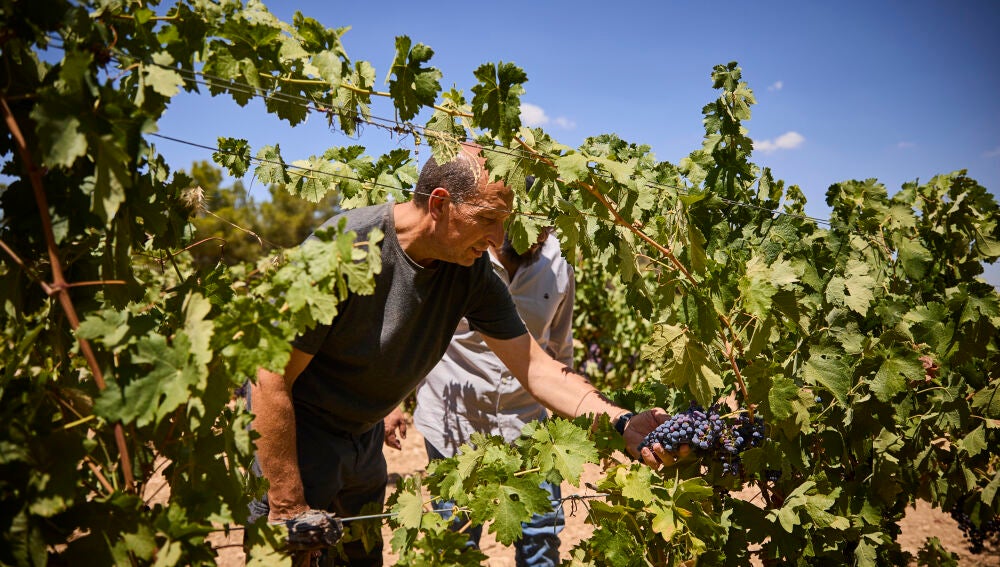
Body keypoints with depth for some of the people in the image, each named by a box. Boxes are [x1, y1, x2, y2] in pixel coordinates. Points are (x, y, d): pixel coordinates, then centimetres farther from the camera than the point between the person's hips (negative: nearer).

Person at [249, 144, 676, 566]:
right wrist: (288, 509, -21)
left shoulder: (471, 270, -13)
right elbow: (271, 380, -25)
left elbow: (536, 368, -12)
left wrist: (623, 424, -27)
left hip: (363, 434, 6)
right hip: (288, 431, -6)